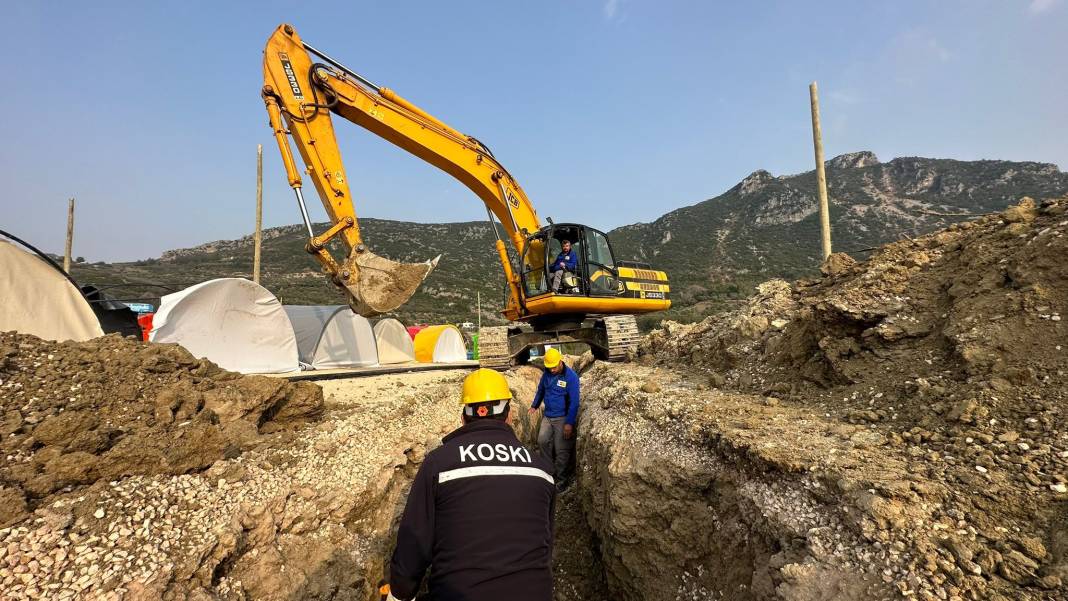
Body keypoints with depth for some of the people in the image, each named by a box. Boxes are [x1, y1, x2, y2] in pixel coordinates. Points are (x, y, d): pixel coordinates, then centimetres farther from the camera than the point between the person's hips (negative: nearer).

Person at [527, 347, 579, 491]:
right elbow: (540, 390, 18)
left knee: (561, 450, 0)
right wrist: (534, 406, 18)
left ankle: (561, 480, 15)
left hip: (562, 417, -6)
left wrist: (569, 423, -20)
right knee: (542, 441, 3)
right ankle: (550, 468, 26)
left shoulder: (571, 376, -18)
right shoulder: (546, 373, 0)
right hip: (547, 415, 6)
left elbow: (574, 402, -18)